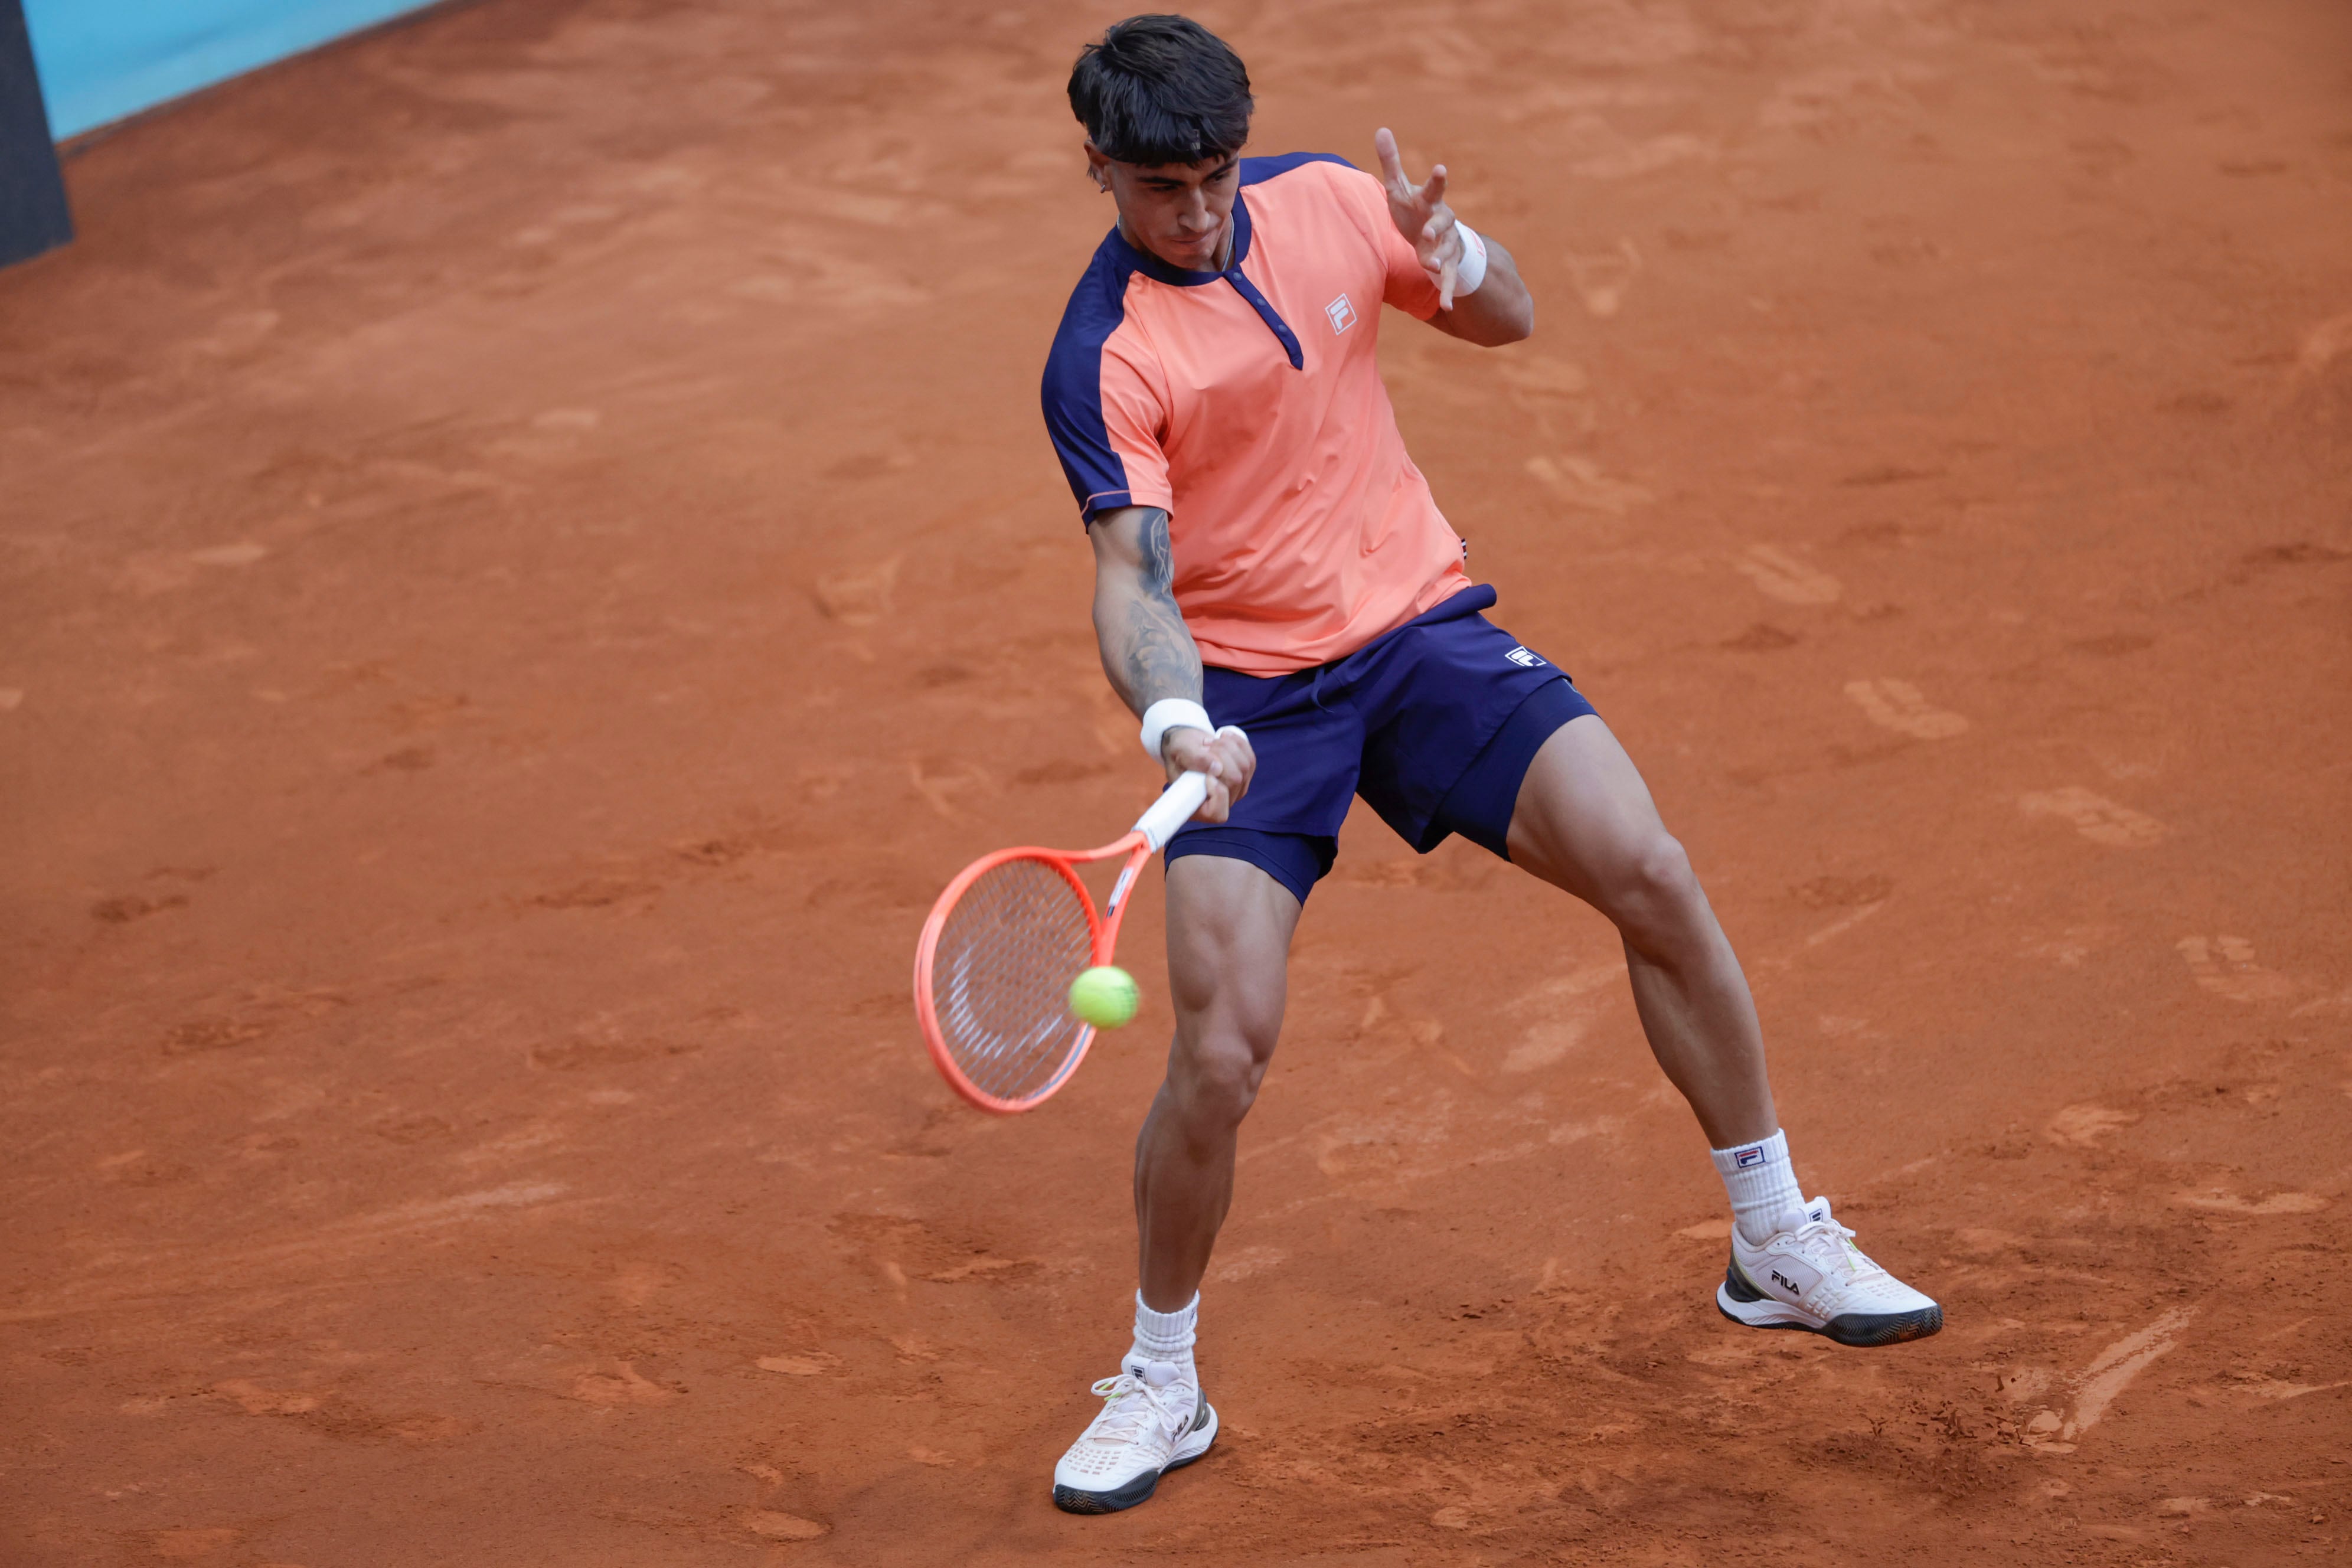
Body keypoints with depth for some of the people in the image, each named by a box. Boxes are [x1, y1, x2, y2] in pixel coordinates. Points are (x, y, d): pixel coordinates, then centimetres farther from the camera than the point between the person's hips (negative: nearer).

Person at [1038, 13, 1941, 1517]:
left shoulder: (1323, 198, -1)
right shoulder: (1104, 360, -15)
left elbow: (1509, 319, 11)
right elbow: (1132, 576, -22)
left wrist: (1454, 248, -12)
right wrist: (1173, 718, -43)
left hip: (1423, 628, 4)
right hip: (1250, 698, -3)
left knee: (1653, 876, -13)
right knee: (1219, 1057, -15)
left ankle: (1781, 1250, 6)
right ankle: (1162, 1383, 11)